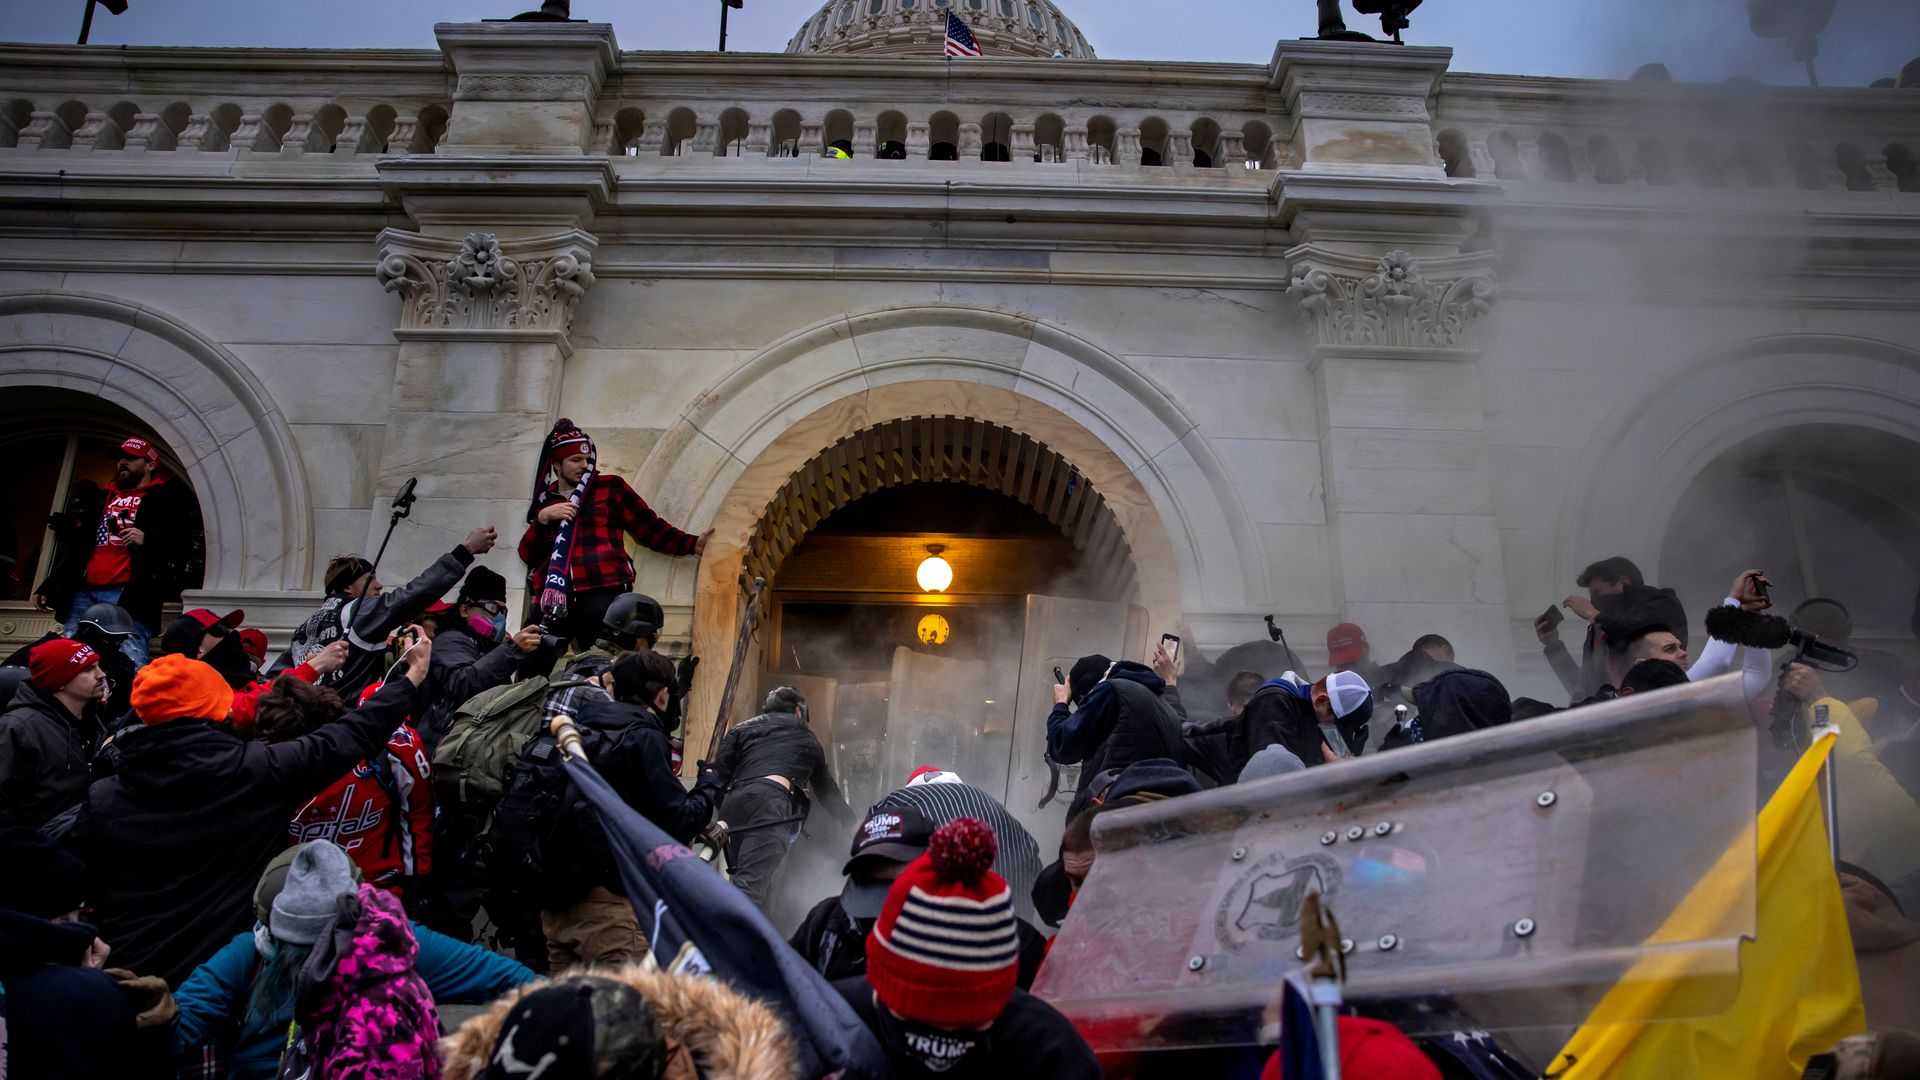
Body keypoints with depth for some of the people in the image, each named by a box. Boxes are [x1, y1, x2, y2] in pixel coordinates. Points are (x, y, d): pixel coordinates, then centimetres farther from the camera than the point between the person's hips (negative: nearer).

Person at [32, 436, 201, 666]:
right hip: (83, 593, 7)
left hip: (130, 595, -7)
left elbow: (188, 540, -3)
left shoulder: (167, 498, 12)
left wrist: (148, 539, -17)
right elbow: (71, 548, 29)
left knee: (130, 660, -20)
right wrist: (48, 587, 23)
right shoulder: (98, 499, 29)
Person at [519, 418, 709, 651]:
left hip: (603, 595, -3)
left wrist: (693, 544, -4)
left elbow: (650, 528, 8)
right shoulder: (545, 500, 21)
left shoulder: (609, 486, 13)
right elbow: (527, 555, 14)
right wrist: (542, 519, -2)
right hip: (553, 601, 3)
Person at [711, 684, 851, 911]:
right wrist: (850, 823, 53)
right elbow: (827, 790, 40)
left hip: (732, 805, 4)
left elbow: (720, 773, 17)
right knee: (752, 887, -20)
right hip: (770, 802, -4)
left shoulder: (742, 729, 32)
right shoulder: (807, 738, 31)